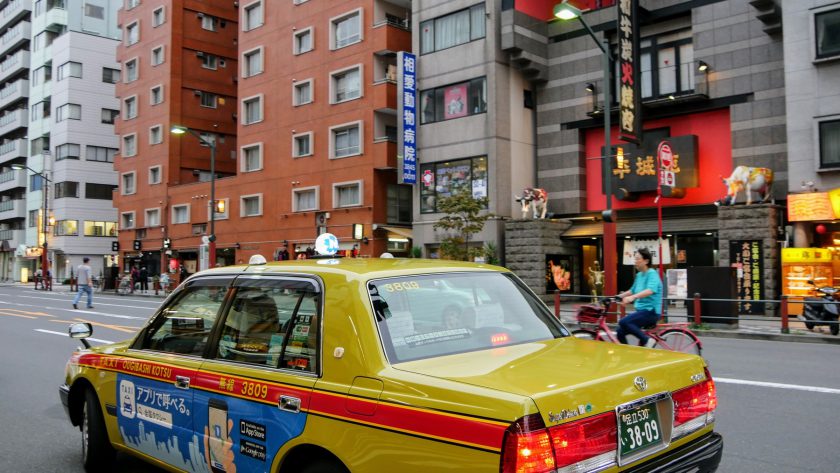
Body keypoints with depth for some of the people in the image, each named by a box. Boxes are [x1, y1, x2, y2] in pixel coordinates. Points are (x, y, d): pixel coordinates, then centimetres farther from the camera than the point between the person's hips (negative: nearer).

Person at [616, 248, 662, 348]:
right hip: (641, 310, 8)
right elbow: (632, 290, 26)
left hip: (651, 311, -8)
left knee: (623, 322, -26)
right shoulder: (639, 275, 13)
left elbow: (650, 290, -31)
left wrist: (632, 297, -45)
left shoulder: (652, 273, -12)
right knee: (620, 332, -2)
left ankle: (647, 340, -13)